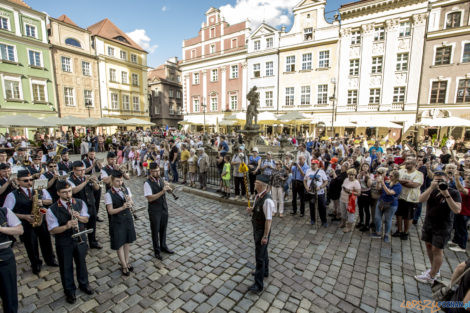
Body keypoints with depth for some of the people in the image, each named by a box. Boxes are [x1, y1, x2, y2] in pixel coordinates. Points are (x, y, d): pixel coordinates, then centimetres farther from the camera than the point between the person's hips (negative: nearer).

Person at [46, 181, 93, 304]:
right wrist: (66, 226, -33)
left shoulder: (80, 203, -7)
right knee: (66, 267, 16)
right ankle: (69, 291, 40)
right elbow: (53, 230, -15)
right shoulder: (52, 210, -16)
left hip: (80, 238, 2)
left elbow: (86, 219, -1)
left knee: (81, 263, 19)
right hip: (64, 243, -2)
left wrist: (78, 216, -22)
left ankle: (84, 284, 44)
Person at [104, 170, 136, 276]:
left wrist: (129, 202, -16)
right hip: (117, 221, -4)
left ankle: (127, 262, 35)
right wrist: (122, 207, -30)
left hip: (128, 219, 4)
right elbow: (110, 211, -15)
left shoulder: (126, 190, -2)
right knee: (119, 244, 8)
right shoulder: (108, 194, -15)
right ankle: (124, 266, 25)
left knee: (127, 241, 17)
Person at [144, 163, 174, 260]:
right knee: (155, 231, 12)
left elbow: (166, 188, 16)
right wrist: (162, 192, -32)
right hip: (154, 211, -6)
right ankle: (157, 251, 31)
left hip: (164, 208, 6)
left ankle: (163, 246, 42)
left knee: (163, 229, 21)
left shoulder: (161, 180, 2)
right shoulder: (147, 183, -18)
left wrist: (167, 187, -7)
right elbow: (149, 198, -25)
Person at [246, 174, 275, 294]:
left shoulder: (267, 200, -29)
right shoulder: (257, 196, 0)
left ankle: (258, 285, 19)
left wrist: (265, 236, -22)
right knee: (263, 252, 27)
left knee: (260, 256, 3)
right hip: (256, 229, 9)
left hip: (262, 231, -9)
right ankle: (265, 271, 49)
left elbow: (269, 220, -26)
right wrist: (251, 210, -8)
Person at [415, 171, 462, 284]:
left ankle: (431, 277, 11)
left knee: (437, 250, 0)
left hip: (442, 227, -5)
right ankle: (434, 269, 34)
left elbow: (457, 210, -21)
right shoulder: (432, 191, 1)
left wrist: (447, 195, -27)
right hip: (428, 224, 5)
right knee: (429, 245, 15)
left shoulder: (454, 193, -9)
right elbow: (421, 200, -16)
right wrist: (431, 187, -23)